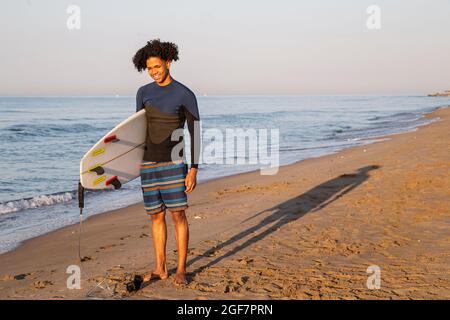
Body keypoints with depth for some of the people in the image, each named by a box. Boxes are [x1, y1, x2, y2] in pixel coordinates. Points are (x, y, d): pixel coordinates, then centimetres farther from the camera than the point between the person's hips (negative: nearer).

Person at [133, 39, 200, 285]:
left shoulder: (186, 95, -8)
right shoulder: (143, 93, 7)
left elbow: (195, 135, -8)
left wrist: (193, 170, -14)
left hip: (173, 164, -4)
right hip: (149, 164, 4)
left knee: (178, 215, -4)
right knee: (156, 216, 9)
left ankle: (181, 270, 7)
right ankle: (160, 268, 19)